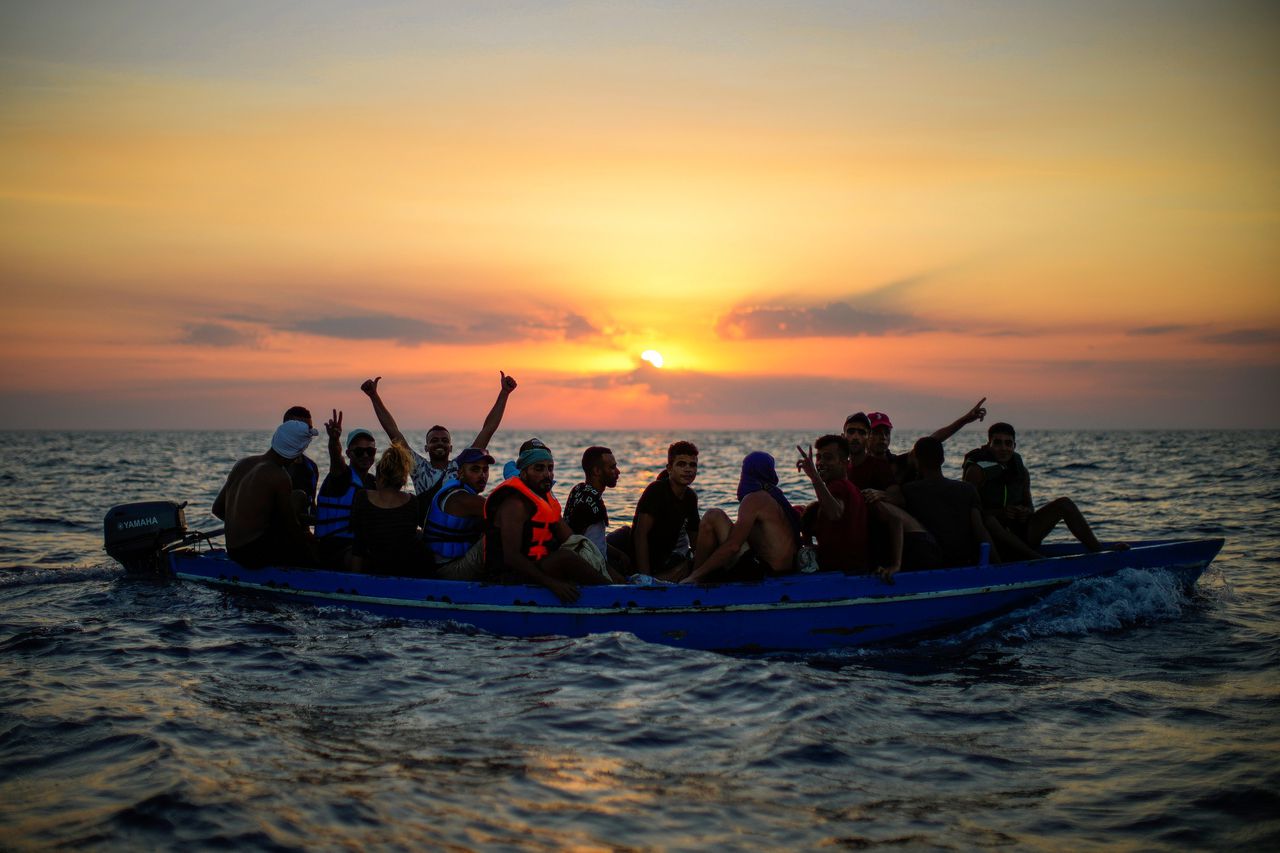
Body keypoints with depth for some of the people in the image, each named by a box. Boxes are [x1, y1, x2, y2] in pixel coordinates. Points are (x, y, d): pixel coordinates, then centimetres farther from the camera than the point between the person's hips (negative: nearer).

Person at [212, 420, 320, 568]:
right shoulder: (279, 477, -16)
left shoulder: (242, 464, 8)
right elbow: (292, 527, -8)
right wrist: (312, 543, 11)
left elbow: (217, 509, 15)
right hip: (256, 553, -9)